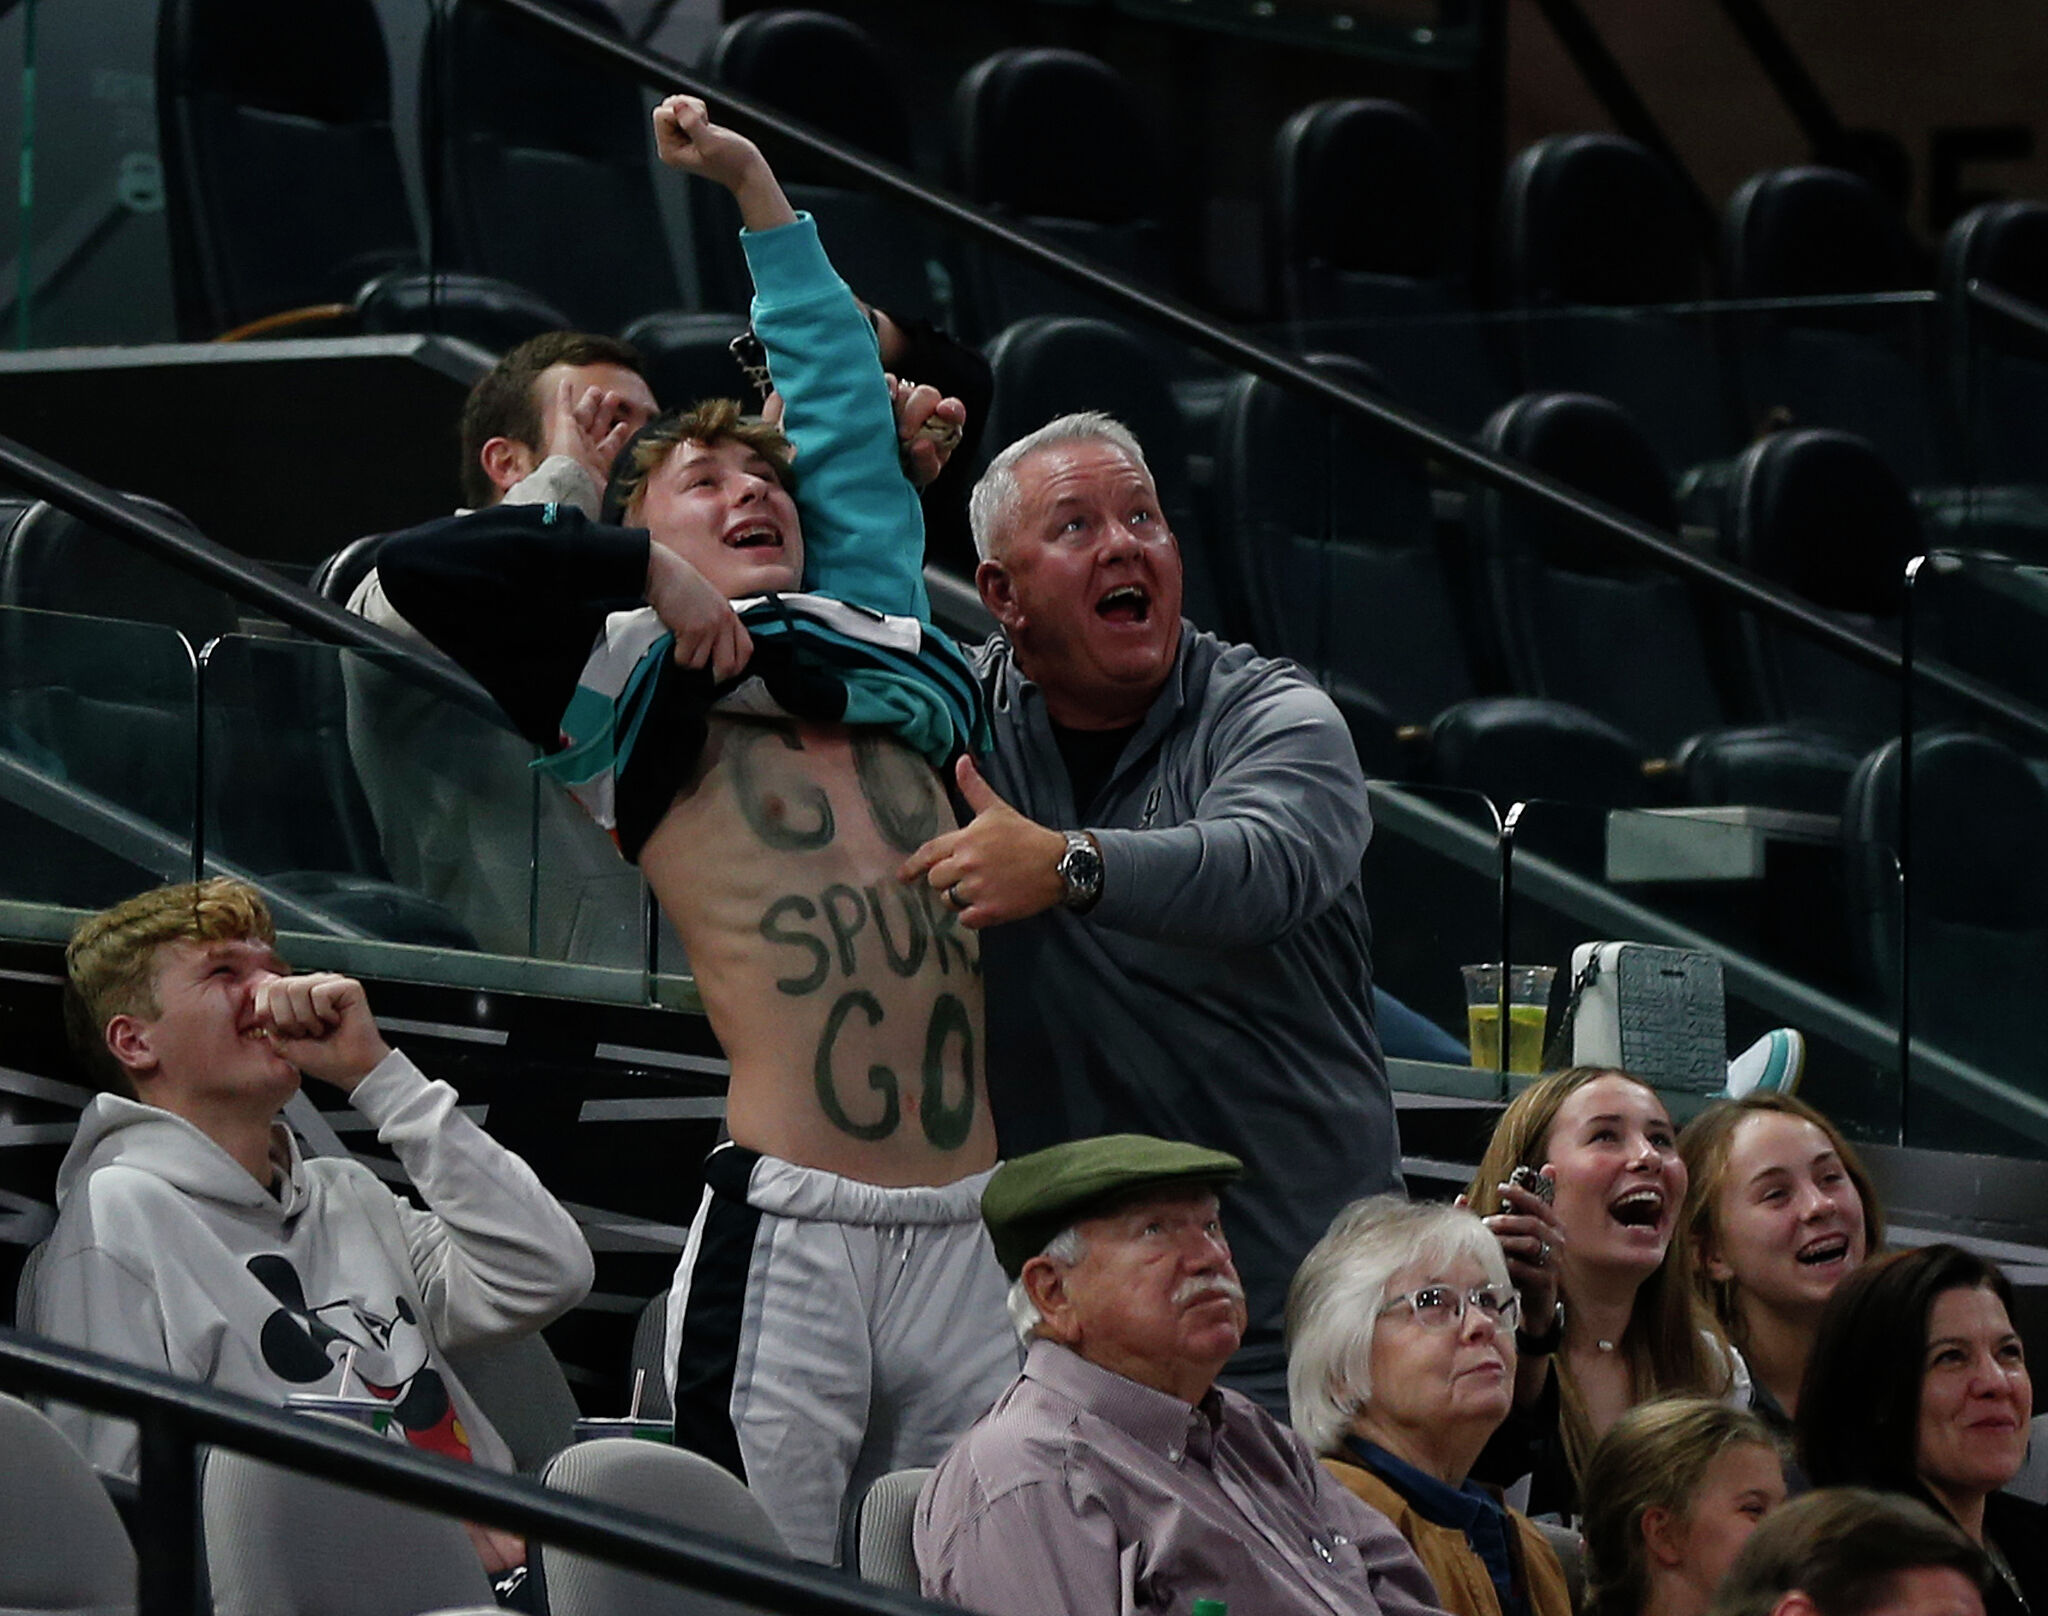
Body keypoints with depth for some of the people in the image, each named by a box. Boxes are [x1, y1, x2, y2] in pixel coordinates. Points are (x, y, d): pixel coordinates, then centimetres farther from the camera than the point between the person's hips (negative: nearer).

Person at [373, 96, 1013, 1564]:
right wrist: (650, 575, 1)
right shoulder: (630, 688, 7)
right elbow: (422, 566, -6)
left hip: (966, 1235, 5)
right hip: (788, 1237, -5)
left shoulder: (870, 648, 21)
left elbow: (845, 420, 28)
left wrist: (757, 189, 33)